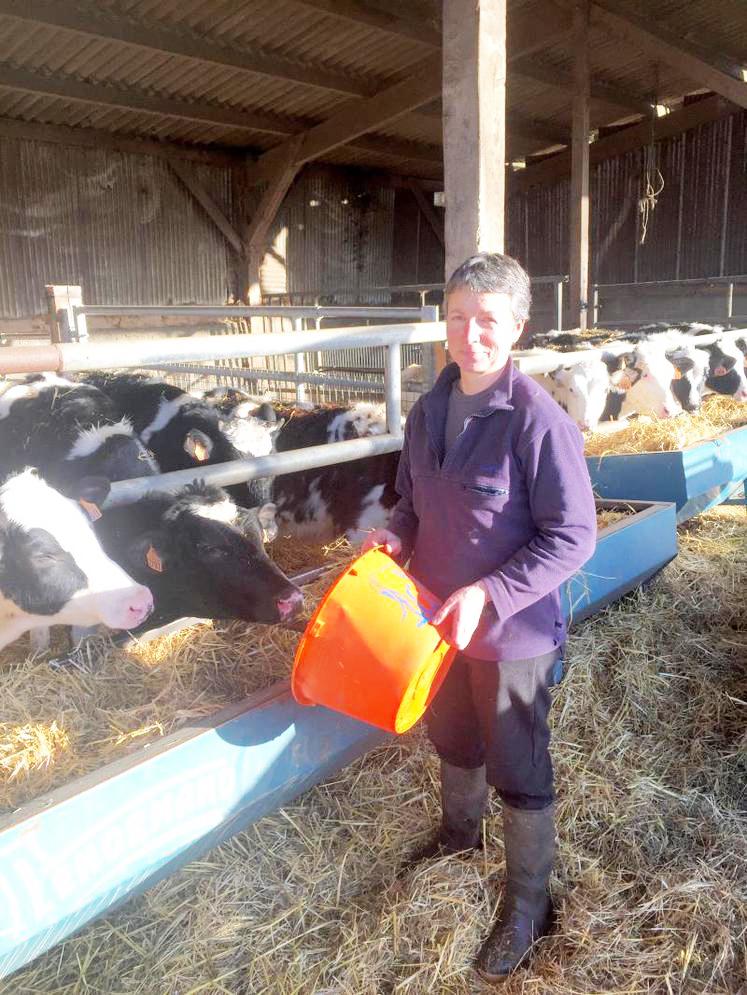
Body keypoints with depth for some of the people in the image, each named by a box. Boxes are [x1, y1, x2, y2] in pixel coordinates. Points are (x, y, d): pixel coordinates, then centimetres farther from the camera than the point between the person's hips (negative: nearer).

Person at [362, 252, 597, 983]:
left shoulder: (537, 420, -22)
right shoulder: (428, 411, -1)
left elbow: (573, 537, -20)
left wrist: (489, 595, -26)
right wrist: (394, 536, -10)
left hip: (514, 631, -6)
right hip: (441, 620, 7)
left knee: (519, 774, 12)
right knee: (452, 740, 28)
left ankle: (527, 904, 36)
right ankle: (458, 832, 57)